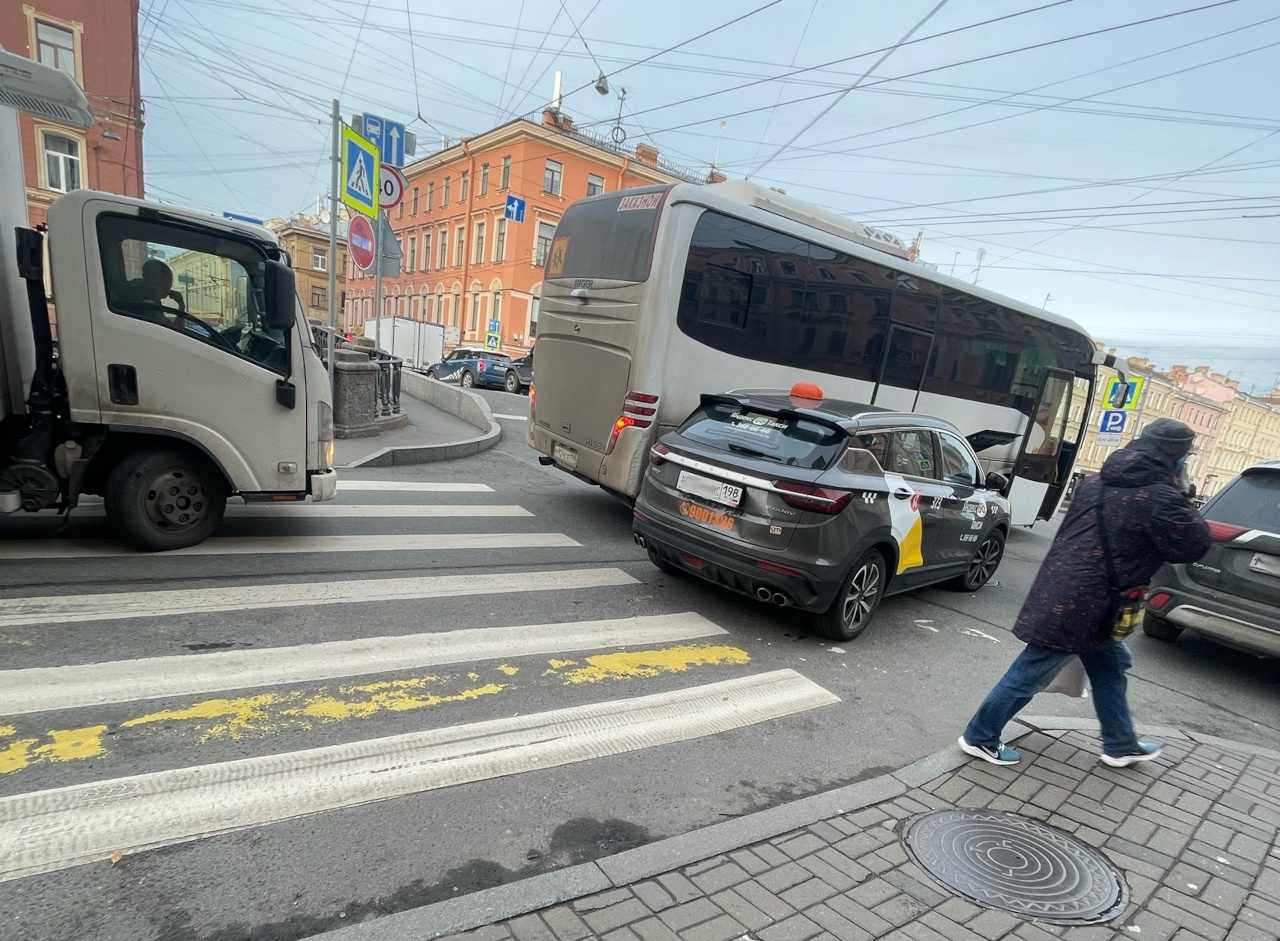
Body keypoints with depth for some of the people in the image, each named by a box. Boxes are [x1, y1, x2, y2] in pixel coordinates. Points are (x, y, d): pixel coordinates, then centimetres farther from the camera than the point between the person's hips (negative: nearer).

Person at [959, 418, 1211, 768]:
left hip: (1063, 592, 9)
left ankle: (1120, 745, 41)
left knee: (1110, 666, 25)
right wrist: (1182, 502, 7)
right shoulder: (1158, 498, -15)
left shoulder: (1096, 482, 9)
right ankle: (979, 737, 14)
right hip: (1080, 604, -9)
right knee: (1031, 673, 2)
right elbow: (1195, 545, -4)